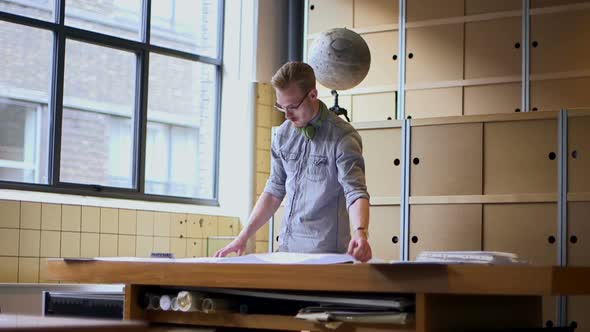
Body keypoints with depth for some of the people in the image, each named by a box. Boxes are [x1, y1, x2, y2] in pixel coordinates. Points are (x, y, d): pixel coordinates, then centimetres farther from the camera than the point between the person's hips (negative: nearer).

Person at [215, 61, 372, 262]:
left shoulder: (342, 138, -11)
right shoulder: (283, 135, 7)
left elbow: (356, 192, -18)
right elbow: (274, 190, 13)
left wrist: (360, 233, -38)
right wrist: (243, 237, 8)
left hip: (324, 252, -5)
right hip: (287, 247, 5)